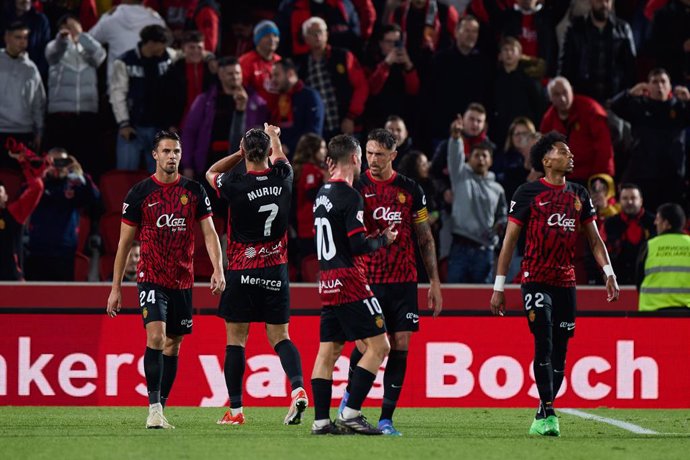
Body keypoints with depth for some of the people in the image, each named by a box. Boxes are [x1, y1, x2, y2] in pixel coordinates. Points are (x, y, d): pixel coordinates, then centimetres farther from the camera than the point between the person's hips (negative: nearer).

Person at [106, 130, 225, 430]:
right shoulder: (139, 193, -1)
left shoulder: (194, 191, 5)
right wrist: (116, 288, 2)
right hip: (150, 279, -3)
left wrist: (218, 270, -14)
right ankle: (154, 408, -20)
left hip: (182, 281, 3)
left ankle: (161, 410, 17)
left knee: (173, 344, 8)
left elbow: (209, 233, 2)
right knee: (156, 336, -20)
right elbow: (125, 242, 3)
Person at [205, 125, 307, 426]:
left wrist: (240, 153, 9)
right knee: (280, 336, 8)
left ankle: (235, 410, 5)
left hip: (242, 272, -3)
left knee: (236, 339, 4)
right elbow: (279, 157, 23)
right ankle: (298, 388, -16)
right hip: (276, 271, 3)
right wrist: (273, 135, 42)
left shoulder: (236, 185, -14)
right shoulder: (282, 178, -4)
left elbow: (211, 173, 10)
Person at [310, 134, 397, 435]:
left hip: (328, 284, 9)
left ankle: (321, 419, 6)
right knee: (379, 345, -5)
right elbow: (359, 245, -18)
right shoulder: (350, 196, -14)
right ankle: (351, 413, -11)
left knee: (328, 351, 8)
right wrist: (384, 239, 0)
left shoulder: (322, 194, 13)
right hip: (350, 283, -9)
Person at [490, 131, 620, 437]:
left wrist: (609, 274, 1)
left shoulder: (578, 195, 12)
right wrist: (499, 287, -4)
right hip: (536, 281, -5)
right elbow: (510, 240, -1)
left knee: (559, 353, 4)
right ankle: (547, 412, -17)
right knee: (544, 345, -16)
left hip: (566, 282, 5)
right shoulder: (528, 193, -2)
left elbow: (594, 238, 15)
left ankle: (543, 415, 13)